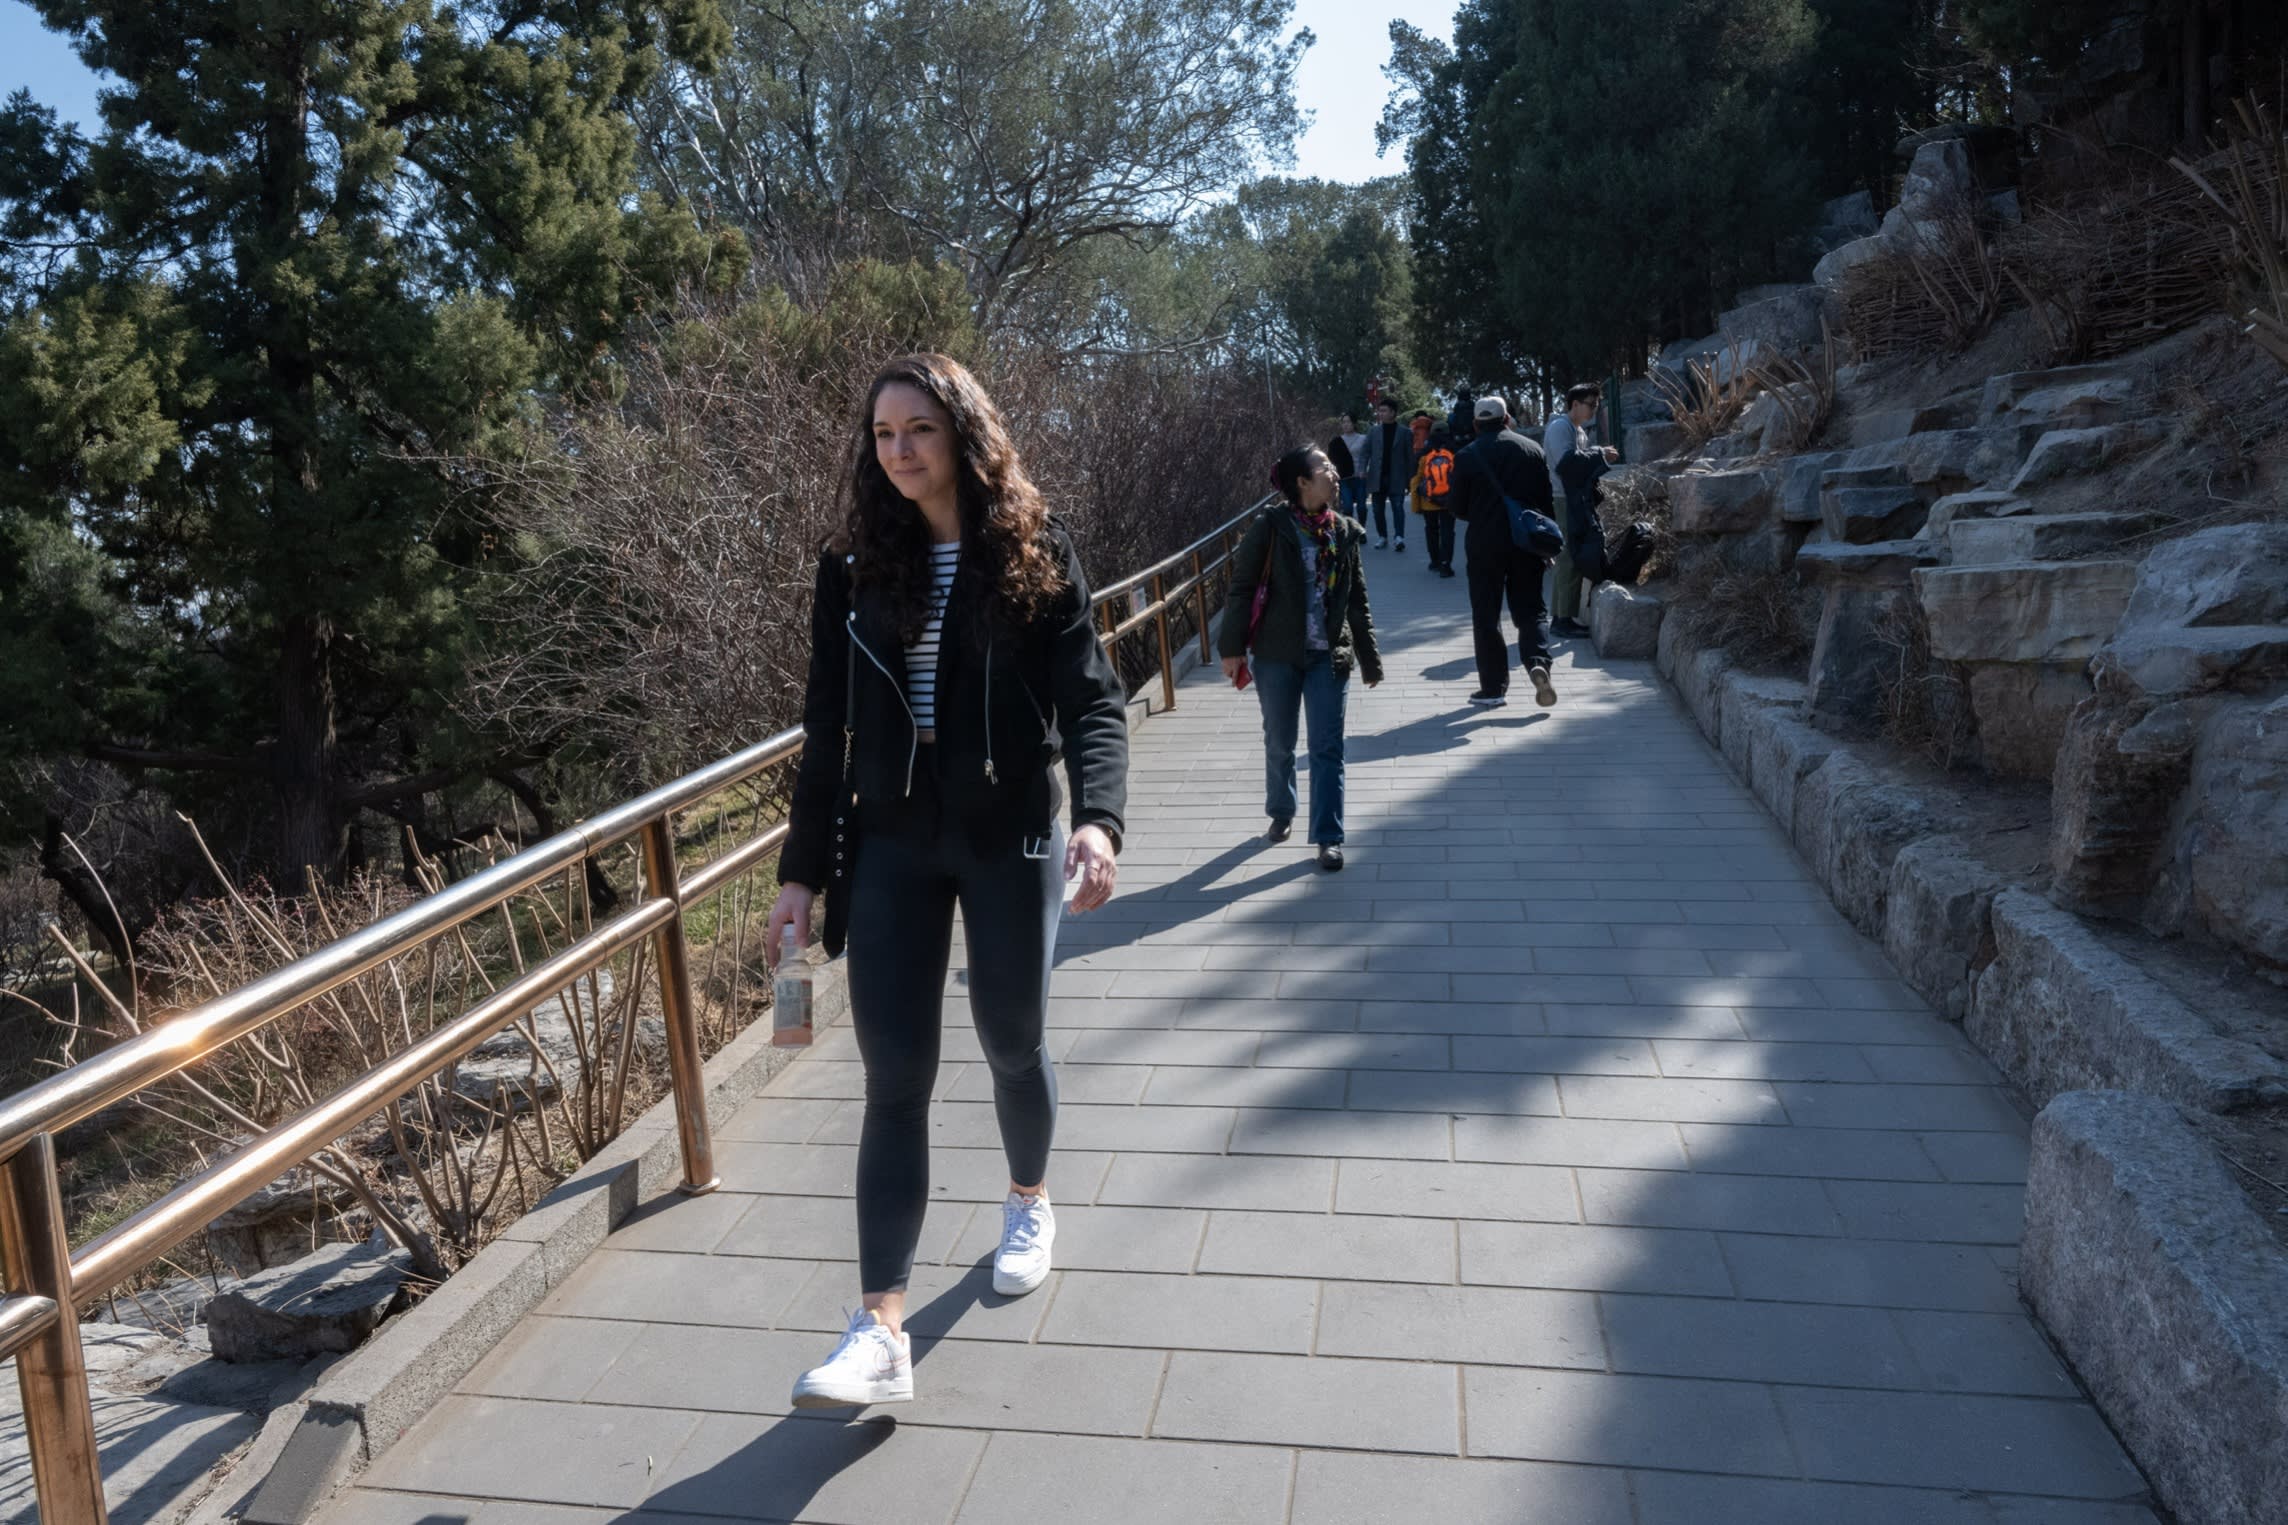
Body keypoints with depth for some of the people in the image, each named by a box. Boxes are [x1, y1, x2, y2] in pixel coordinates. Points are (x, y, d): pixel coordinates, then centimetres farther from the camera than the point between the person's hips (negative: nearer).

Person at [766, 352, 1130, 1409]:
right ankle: (882, 1330, 1)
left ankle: (1029, 1203, 44)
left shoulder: (1035, 552, -5)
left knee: (1011, 1042, 13)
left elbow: (1090, 699, -11)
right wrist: (803, 870, 5)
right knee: (894, 1074, -2)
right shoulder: (854, 567, 2)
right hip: (891, 847, 2)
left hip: (1012, 841, -1)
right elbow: (827, 729, 5)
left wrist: (1097, 817, -28)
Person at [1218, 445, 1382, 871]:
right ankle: (1281, 813, 36)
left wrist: (1369, 658, 12)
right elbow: (1241, 589, -6)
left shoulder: (1345, 531, 3)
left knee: (1328, 748, 1)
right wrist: (1232, 647, -10)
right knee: (1279, 744, 13)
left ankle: (1328, 838, 7)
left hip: (1329, 656, 2)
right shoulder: (1270, 527, -9)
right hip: (1277, 655, -2)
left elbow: (1357, 600, 9)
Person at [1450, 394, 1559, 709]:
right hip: (1526, 544, 2)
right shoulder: (1532, 450, 2)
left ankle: (1493, 688, 6)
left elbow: (1458, 506, 0)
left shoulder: (1467, 456, -6)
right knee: (1530, 609, 12)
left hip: (1485, 544, -2)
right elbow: (1547, 500, 5)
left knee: (1486, 616, 6)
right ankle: (1538, 662, -13)